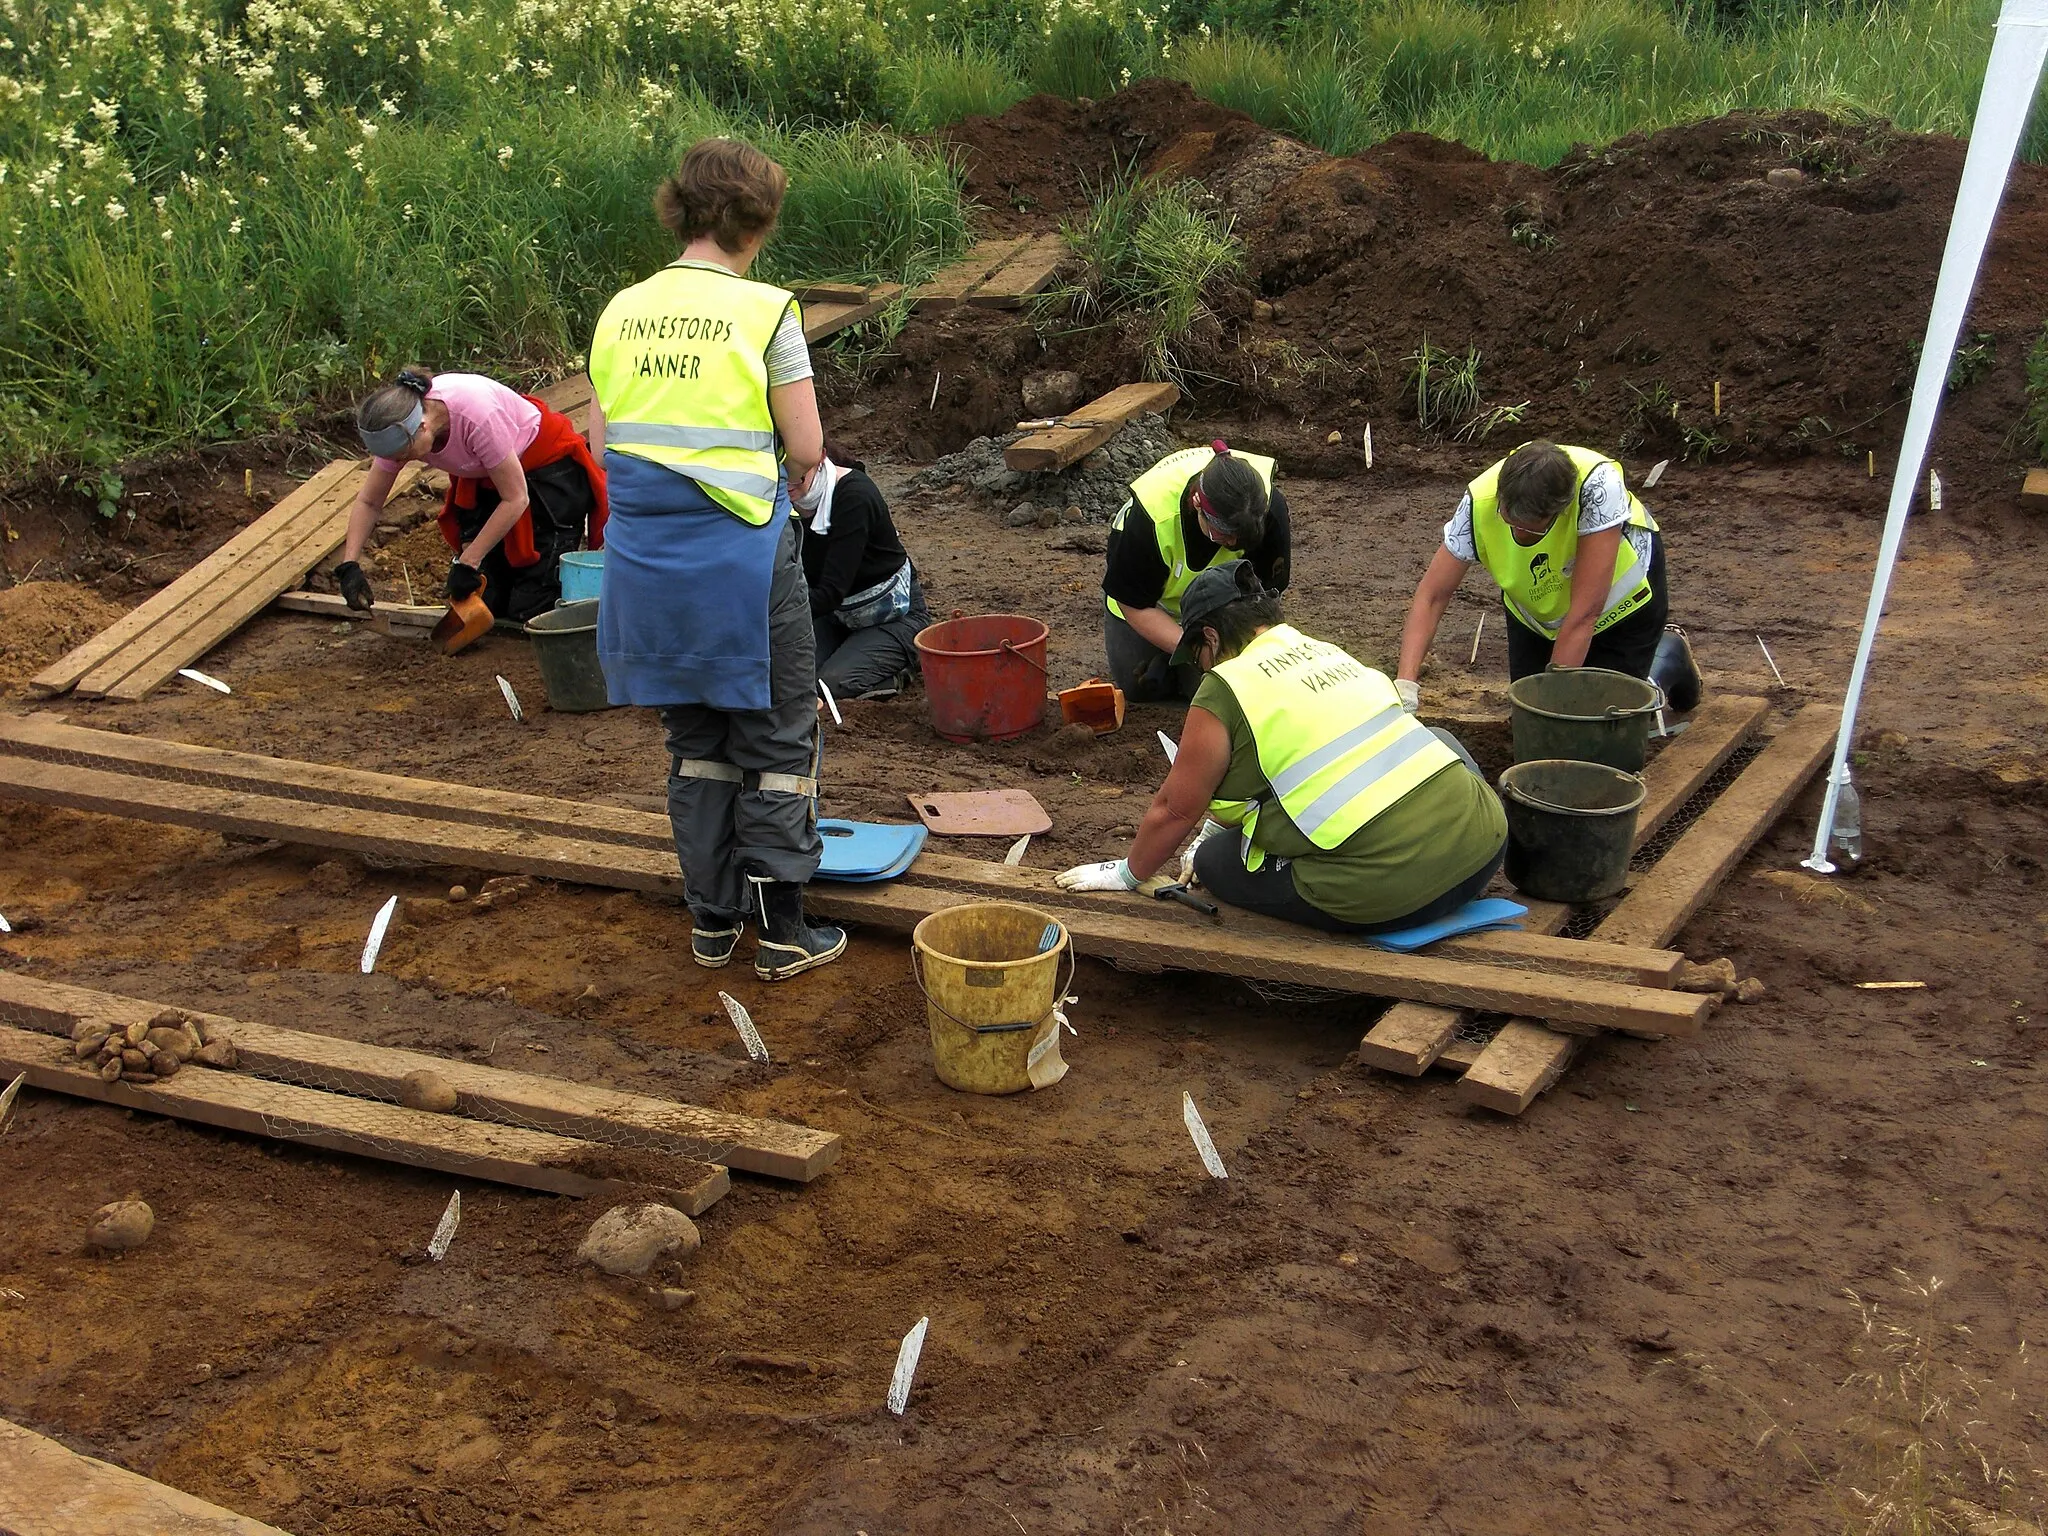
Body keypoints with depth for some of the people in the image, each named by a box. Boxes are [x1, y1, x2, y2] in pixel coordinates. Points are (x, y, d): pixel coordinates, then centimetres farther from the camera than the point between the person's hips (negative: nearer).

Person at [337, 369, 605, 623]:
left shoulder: (476, 416, -39)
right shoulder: (400, 429, -20)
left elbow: (515, 499, -28)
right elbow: (368, 502, -7)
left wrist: (468, 562, -26)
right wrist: (349, 565, -20)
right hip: (486, 476, 6)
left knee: (530, 608, -9)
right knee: (478, 598, -3)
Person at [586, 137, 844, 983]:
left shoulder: (620, 312, 4)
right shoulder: (763, 310, -10)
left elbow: (604, 443, 7)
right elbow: (807, 448, -9)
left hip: (646, 551, 5)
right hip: (742, 550, -5)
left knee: (693, 737, 17)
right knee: (777, 736, 8)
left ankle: (712, 916, 23)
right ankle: (782, 928, 10)